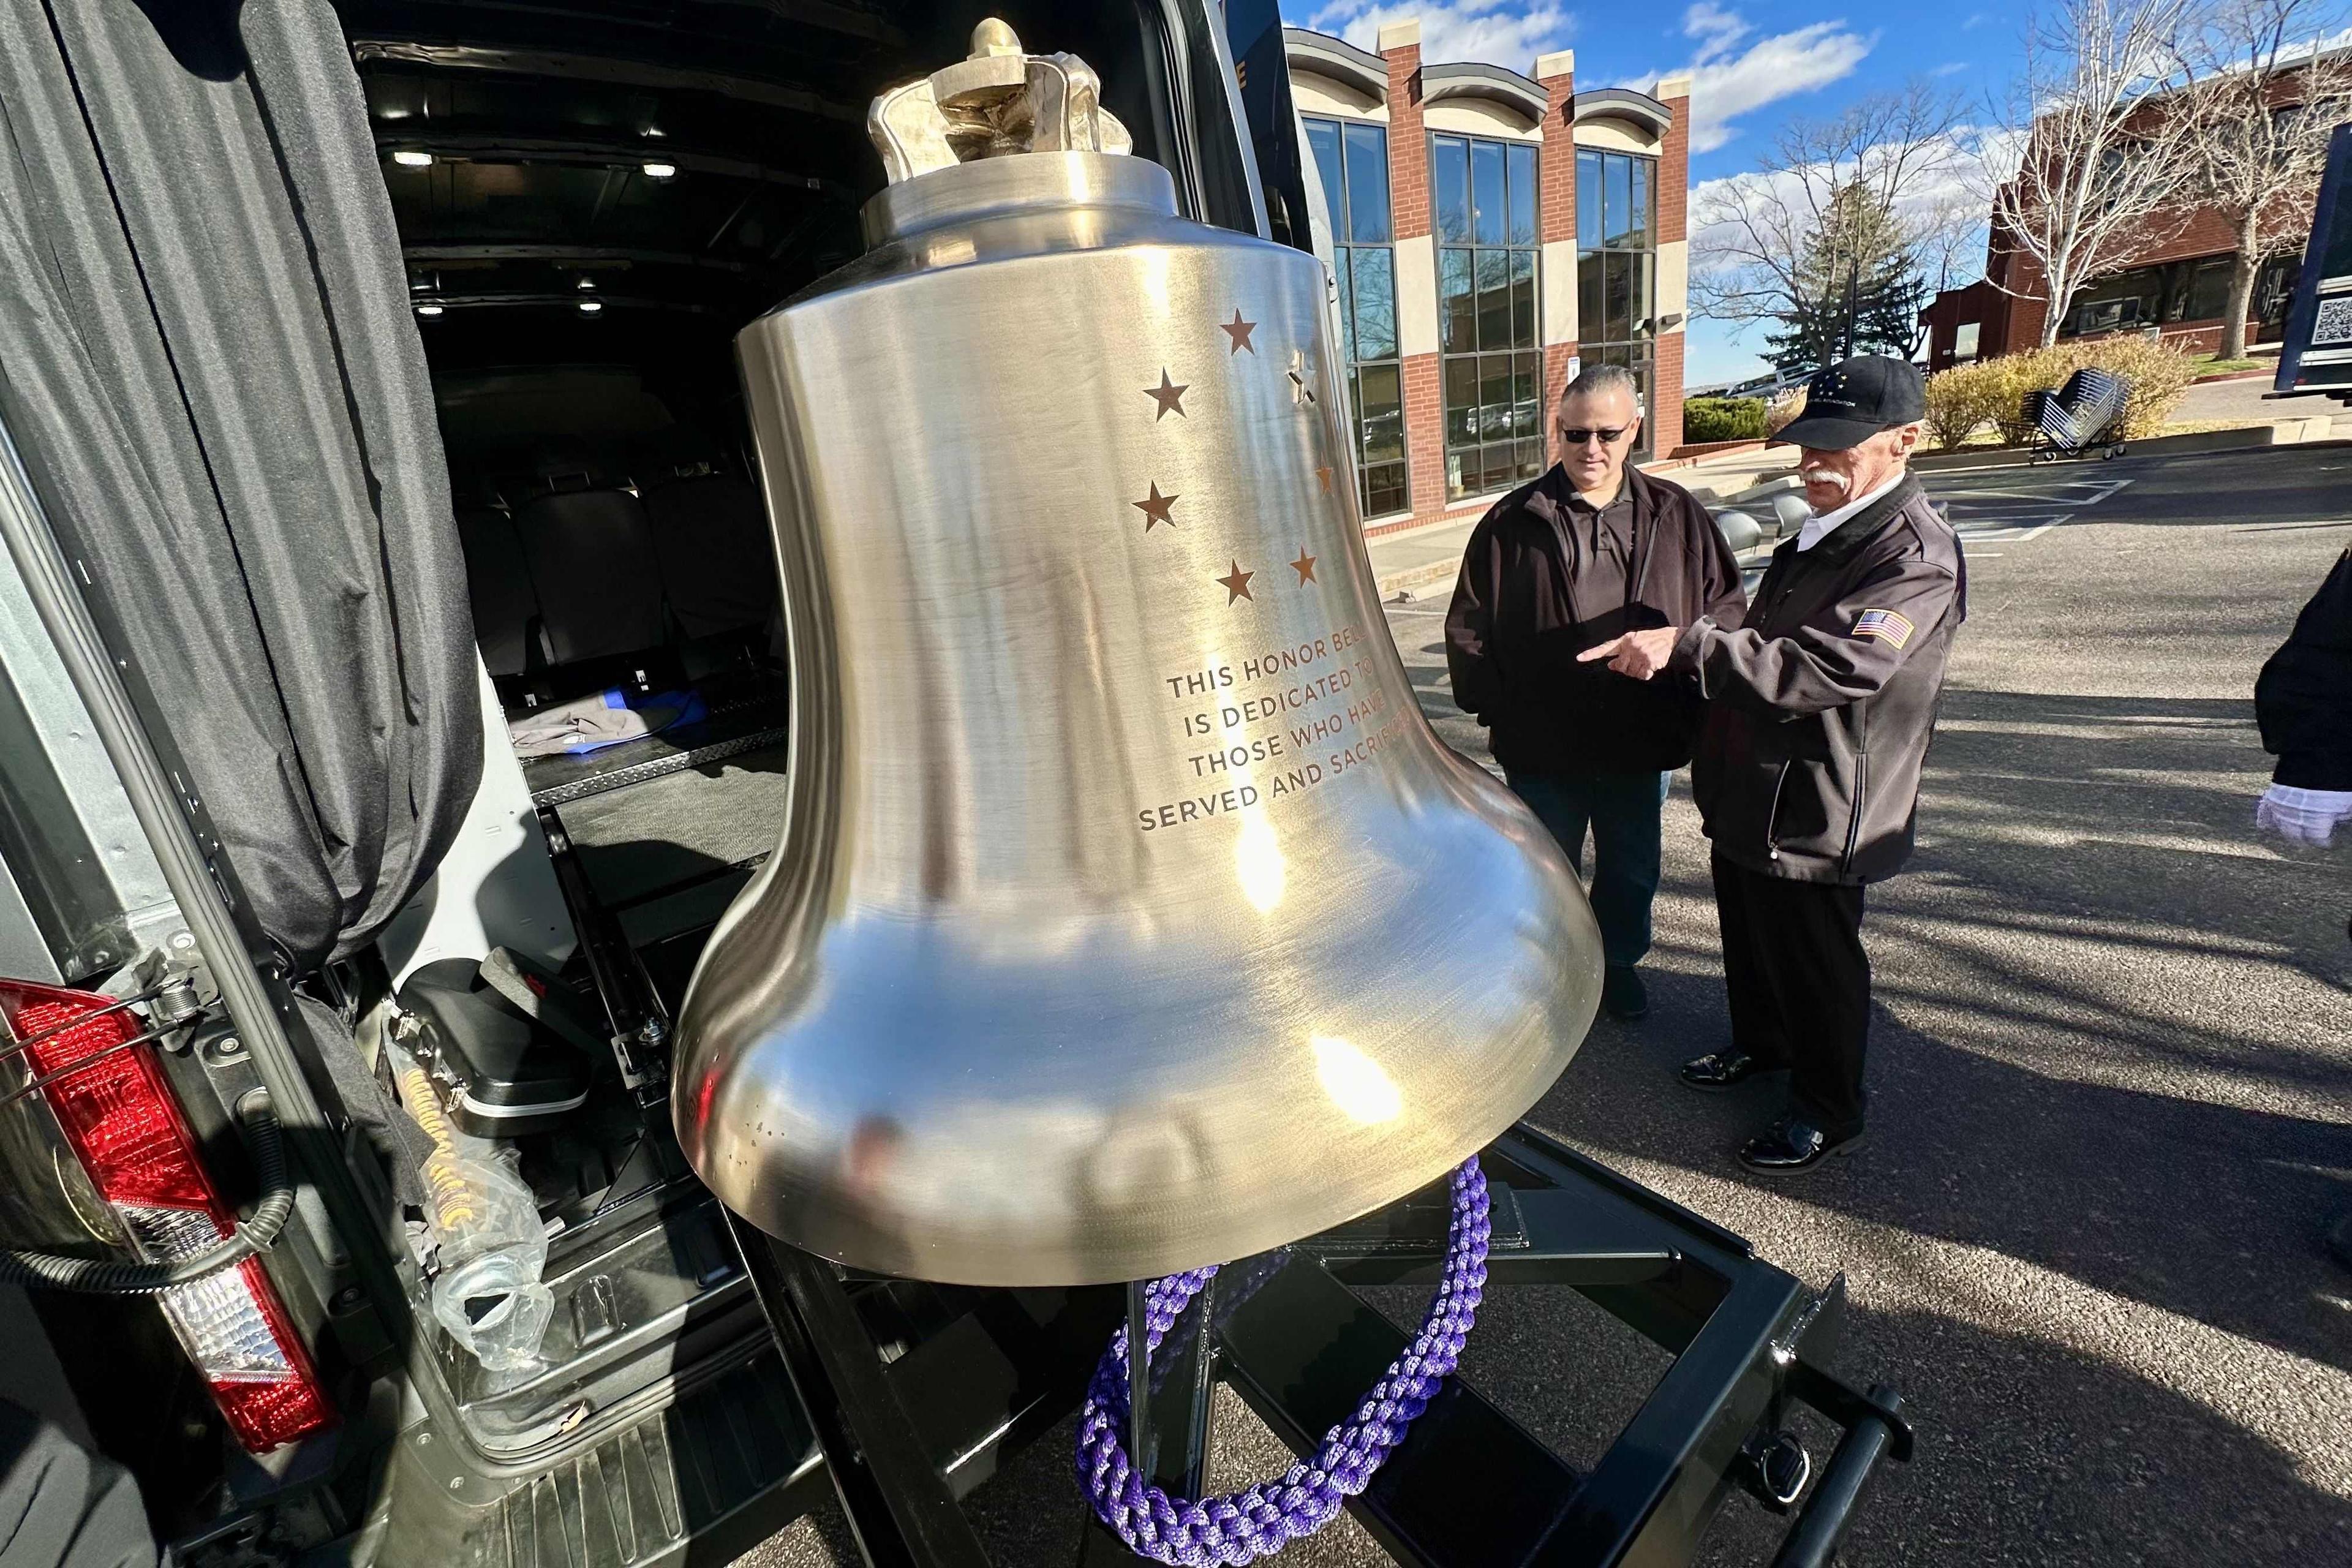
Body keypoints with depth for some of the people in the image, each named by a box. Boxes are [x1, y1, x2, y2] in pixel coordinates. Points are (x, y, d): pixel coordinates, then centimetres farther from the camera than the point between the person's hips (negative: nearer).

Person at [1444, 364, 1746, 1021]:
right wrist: (1494, 709, -9)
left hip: (1641, 742, 2)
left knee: (1633, 870, 20)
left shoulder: (1676, 515, 1)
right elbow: (1468, 627, -3)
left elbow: (1728, 604, 8)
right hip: (1542, 747, -2)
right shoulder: (1512, 521, -5)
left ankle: (1618, 962, 45)